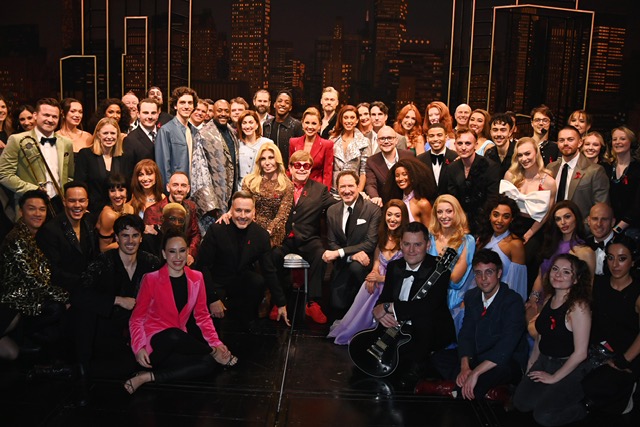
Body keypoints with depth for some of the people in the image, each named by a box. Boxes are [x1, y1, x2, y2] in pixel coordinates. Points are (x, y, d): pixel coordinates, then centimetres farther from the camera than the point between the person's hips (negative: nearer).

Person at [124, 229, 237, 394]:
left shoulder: (196, 278, 4)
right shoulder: (151, 280, -6)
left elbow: (202, 315, 10)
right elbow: (137, 318, -3)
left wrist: (216, 343, -4)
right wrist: (139, 348, -20)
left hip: (178, 342, 4)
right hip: (155, 340, -4)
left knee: (208, 363, -25)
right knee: (174, 336, -38)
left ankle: (148, 377, -22)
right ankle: (214, 353, -10)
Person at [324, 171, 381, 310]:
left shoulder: (372, 209, -12)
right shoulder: (332, 211, 1)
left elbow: (371, 243, -17)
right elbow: (331, 243, 0)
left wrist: (339, 252, -24)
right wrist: (352, 255, -21)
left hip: (363, 261, -3)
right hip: (342, 264, 3)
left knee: (356, 266, -36)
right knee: (338, 304, -6)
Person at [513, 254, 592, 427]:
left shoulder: (578, 306, -22)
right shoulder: (549, 299, 1)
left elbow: (580, 352, -21)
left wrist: (554, 378, -13)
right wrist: (532, 363, 7)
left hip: (568, 368, -7)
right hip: (544, 361, 7)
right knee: (521, 403, -3)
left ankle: (582, 404, 9)